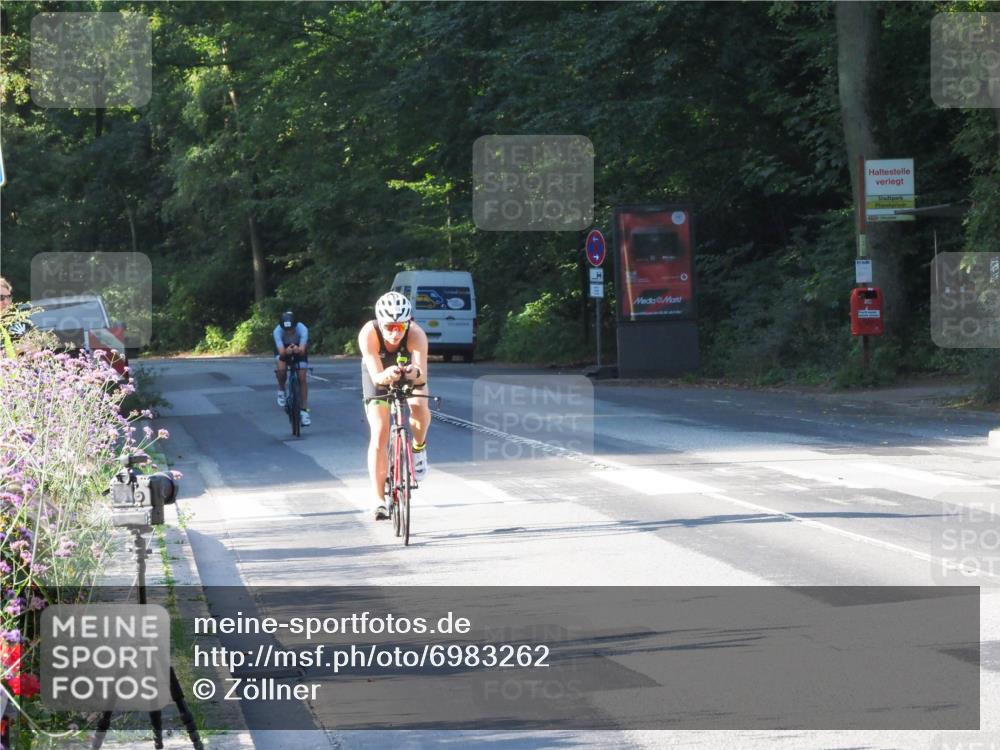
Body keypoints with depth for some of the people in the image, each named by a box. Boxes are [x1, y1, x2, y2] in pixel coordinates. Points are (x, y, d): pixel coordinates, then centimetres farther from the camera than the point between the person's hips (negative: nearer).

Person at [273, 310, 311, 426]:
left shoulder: (302, 329, -36)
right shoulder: (278, 331, -35)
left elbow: (303, 350, -44)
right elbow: (281, 352, -42)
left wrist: (298, 350, -66)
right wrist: (286, 352, -64)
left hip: (299, 350, 0)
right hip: (283, 349, 0)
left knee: (302, 378, -11)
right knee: (281, 370, -28)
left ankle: (304, 410, -5)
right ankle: (281, 390, 2)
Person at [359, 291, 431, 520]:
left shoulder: (416, 335, -37)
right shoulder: (368, 334, -37)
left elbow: (422, 374, -44)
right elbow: (376, 377, -42)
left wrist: (415, 373, -67)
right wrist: (386, 376, -64)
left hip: (408, 368, 1)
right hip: (379, 374, -1)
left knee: (420, 409, -28)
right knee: (379, 434, -13)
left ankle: (418, 448, 6)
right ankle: (379, 500, -9)